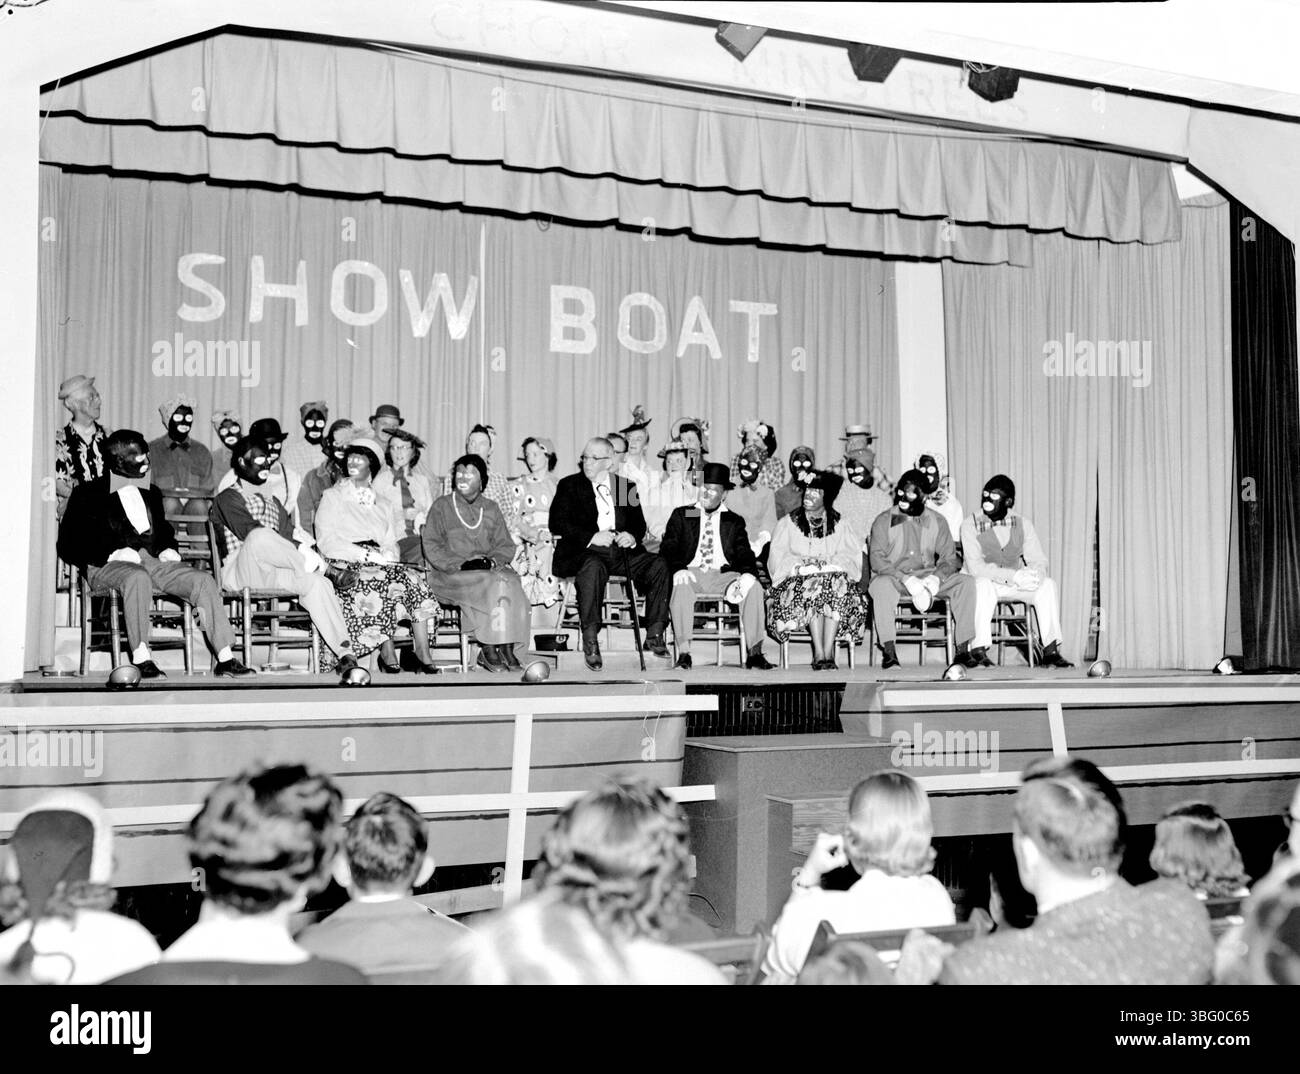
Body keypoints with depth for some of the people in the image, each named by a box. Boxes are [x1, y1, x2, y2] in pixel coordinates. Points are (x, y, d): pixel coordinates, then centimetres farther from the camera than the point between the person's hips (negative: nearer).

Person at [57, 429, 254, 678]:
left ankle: (225, 658, -23)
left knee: (203, 580, -18)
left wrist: (168, 549, 9)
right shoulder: (88, 493, 7)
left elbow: (163, 531, 35)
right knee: (138, 576, -40)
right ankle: (140, 658, -40)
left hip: (152, 561, 5)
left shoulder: (151, 493, 25)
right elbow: (69, 545, 0)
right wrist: (113, 553, -14)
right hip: (107, 566, -5)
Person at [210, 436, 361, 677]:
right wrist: (301, 550, -20)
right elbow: (250, 532, -12)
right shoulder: (228, 498, 5)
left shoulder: (272, 501, 27)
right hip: (237, 573, -5)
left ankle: (346, 654, -33)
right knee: (260, 537, -38)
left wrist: (304, 552, -10)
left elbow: (288, 537, 15)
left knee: (316, 583, -26)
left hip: (272, 573, 5)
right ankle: (323, 569, -25)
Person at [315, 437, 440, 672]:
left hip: (380, 563, 4)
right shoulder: (332, 497, 12)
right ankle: (387, 653, -31)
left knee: (412, 577, -26)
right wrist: (367, 555, -14)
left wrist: (387, 554, -9)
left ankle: (423, 653, -33)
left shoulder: (381, 505, 26)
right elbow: (326, 542, -2)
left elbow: (391, 544, 17)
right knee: (380, 582, -35)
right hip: (345, 566, -4)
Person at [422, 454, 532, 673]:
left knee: (511, 582, -30)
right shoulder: (441, 506, 9)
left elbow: (506, 546, 14)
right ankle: (488, 651, -26)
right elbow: (431, 547, 0)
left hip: (491, 570, 3)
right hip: (450, 575, -3)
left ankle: (508, 648, -29)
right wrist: (460, 564, -13)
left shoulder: (491, 509, 19)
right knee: (492, 585, -32)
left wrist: (491, 561, -9)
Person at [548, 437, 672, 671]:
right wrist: (592, 537, -15)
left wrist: (632, 537, -7)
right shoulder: (569, 485, 11)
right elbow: (558, 524, -1)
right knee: (593, 567, -38)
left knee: (659, 565, -21)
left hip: (621, 551, 4)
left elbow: (639, 523, 18)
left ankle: (654, 635, -15)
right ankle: (590, 641, -36)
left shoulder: (625, 485, 20)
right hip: (583, 552, -3)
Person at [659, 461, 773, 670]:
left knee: (754, 588, -26)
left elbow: (744, 554, 7)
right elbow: (668, 549, 4)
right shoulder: (682, 515, 16)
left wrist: (749, 573, -17)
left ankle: (755, 653, -24)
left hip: (723, 575, 2)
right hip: (691, 573, -2)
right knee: (681, 586, -37)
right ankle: (683, 653, -34)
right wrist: (678, 569, -19)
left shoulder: (734, 521, 19)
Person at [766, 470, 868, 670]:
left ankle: (827, 651, -38)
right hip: (799, 578, -1)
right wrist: (800, 566, -15)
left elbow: (852, 554, 4)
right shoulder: (789, 522, 15)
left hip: (833, 574, 1)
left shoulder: (838, 524, 16)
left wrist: (829, 564, -14)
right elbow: (777, 555, 3)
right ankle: (820, 653, -39)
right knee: (812, 587, -35)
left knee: (838, 586, -34)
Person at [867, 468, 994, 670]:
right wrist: (907, 579, -22)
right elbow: (877, 559, -8)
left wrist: (937, 577, -16)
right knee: (881, 585, -38)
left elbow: (949, 558, 7)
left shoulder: (937, 522, 11)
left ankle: (964, 650, -23)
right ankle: (889, 652, -35)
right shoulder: (883, 522, 2)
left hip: (928, 576, 3)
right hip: (894, 577, -3)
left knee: (967, 583, -20)